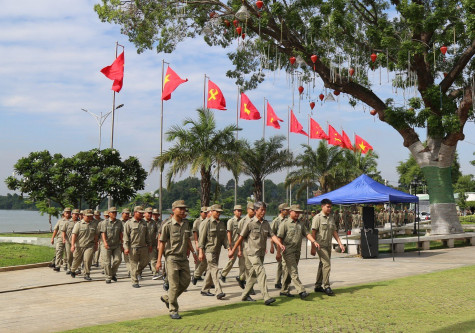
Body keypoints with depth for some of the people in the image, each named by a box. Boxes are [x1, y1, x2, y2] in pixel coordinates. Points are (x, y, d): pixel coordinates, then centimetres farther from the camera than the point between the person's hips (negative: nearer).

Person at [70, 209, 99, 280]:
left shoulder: (93, 225, 9)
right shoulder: (78, 224, -2)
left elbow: (96, 235, 20)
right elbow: (74, 235, -10)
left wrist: (96, 244, 22)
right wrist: (73, 245, -18)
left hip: (89, 246, 1)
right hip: (79, 246, -1)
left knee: (88, 260, -16)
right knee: (77, 260, 12)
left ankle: (87, 274, -3)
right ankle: (72, 270, 41)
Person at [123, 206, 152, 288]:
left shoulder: (144, 223, 12)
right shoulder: (129, 223, -4)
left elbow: (147, 235, 20)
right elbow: (126, 236, -6)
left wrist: (149, 245, 18)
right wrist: (126, 247, -12)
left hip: (143, 247, 5)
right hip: (133, 247, -5)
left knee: (145, 261, 6)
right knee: (134, 264, -1)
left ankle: (138, 272, 36)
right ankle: (135, 282, 8)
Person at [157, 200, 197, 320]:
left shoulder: (186, 225, 10)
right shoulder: (167, 225, -9)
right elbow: (162, 243, -7)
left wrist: (193, 252, 19)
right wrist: (159, 260, -9)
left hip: (184, 258, 6)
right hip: (172, 257, -6)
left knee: (185, 282, 8)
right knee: (174, 285, -4)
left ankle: (167, 298, 28)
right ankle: (173, 311, 7)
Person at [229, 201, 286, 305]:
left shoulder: (266, 224, 10)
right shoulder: (250, 223, -7)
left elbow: (272, 235, 3)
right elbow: (241, 238, -3)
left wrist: (280, 244, -15)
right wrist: (232, 251, 2)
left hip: (261, 253, 7)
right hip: (252, 253, -7)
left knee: (253, 275, 14)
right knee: (261, 273, -17)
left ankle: (245, 295, 27)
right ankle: (266, 298, -21)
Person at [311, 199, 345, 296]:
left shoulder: (331, 218, 13)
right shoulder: (318, 218, -8)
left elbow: (334, 232, 16)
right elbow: (313, 233, -10)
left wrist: (340, 243, 8)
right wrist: (313, 247, -14)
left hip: (328, 245, 7)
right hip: (321, 245, -7)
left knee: (322, 265, 12)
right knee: (326, 264, -14)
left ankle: (318, 286, 21)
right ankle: (326, 287, -9)